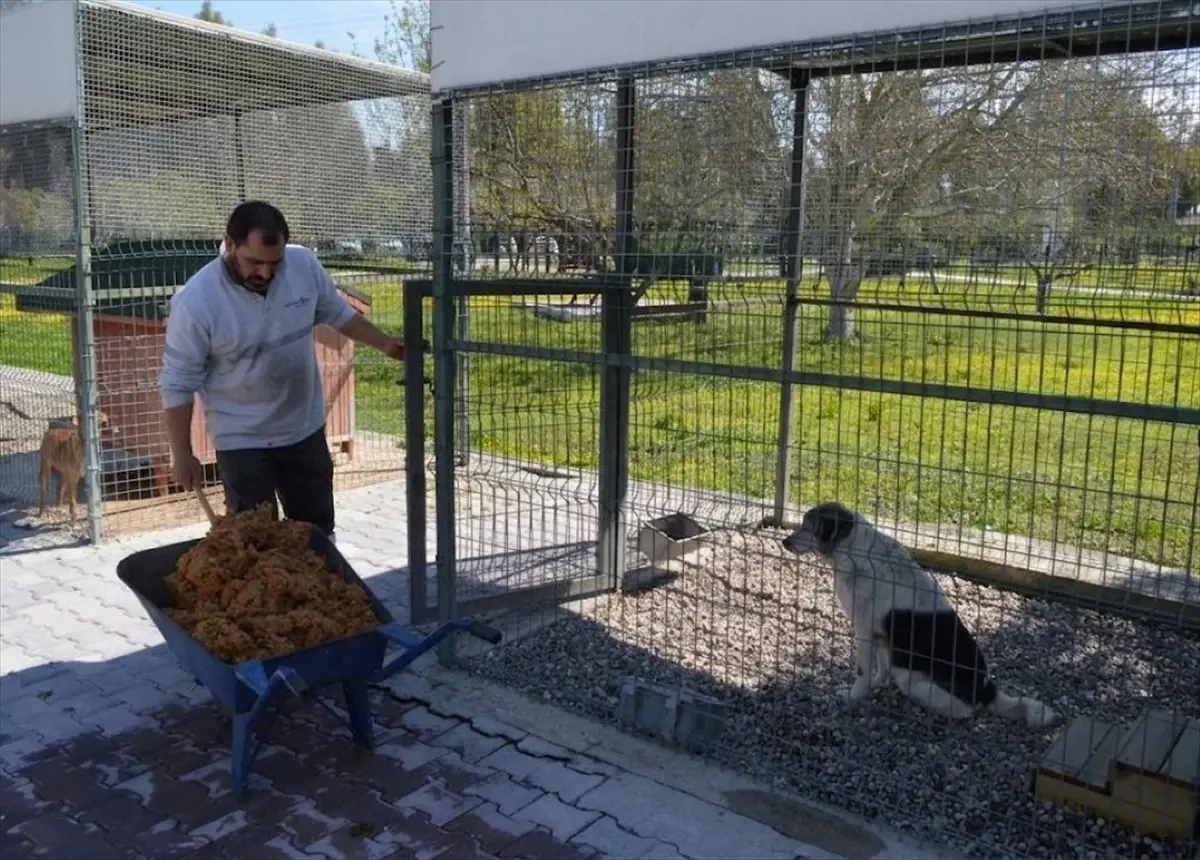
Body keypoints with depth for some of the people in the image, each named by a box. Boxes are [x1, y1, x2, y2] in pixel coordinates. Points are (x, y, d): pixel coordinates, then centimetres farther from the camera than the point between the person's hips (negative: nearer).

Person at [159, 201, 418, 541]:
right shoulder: (195, 302, -22)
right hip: (242, 441, -4)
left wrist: (386, 344, 7)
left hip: (305, 428, 4)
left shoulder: (304, 265, -12)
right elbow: (177, 385, -14)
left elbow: (337, 313, 8)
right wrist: (182, 455, -12)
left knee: (319, 531, 17)